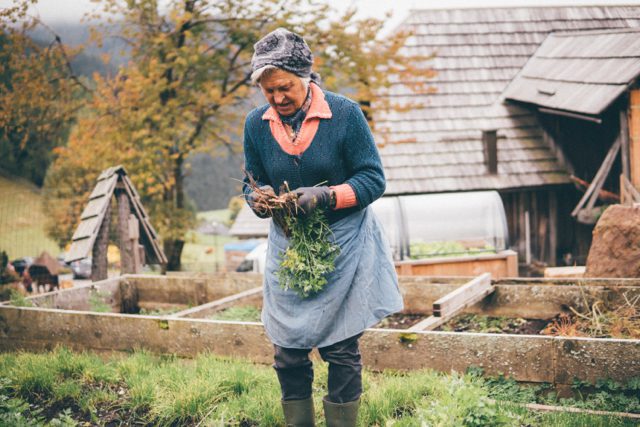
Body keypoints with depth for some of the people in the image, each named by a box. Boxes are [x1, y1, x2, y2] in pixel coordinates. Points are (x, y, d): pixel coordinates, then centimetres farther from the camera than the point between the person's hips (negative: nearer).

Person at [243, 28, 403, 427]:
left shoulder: (345, 114, -11)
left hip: (343, 244, -3)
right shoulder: (257, 123, 0)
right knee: (288, 351, 6)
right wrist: (258, 196, -14)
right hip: (287, 247, 4)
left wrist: (326, 195, -25)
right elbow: (252, 183, 10)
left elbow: (373, 180, -10)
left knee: (342, 349, 1)